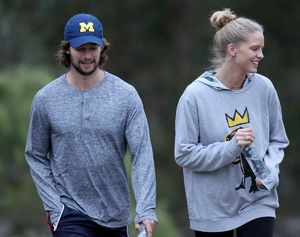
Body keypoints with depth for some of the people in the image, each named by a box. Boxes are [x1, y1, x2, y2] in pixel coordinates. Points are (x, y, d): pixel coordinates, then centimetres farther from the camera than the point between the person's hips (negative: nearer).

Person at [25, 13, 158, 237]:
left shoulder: (126, 95, -3)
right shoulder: (46, 99, -1)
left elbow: (142, 154, -10)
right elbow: (35, 156, 6)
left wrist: (146, 210, -22)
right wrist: (53, 205, -6)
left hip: (115, 217, 2)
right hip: (70, 215, -2)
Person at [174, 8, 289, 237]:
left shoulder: (263, 88, -1)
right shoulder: (196, 95, -11)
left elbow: (278, 141, 8)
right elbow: (184, 154, -10)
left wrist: (269, 174, -10)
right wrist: (231, 147, -21)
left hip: (257, 203, 2)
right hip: (213, 208, -2)